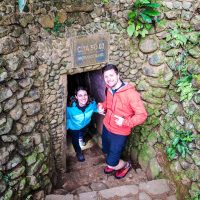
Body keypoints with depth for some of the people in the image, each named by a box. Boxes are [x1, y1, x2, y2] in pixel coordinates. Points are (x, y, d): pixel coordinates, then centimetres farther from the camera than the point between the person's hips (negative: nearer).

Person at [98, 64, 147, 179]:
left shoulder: (130, 93, -28)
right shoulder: (109, 89, -4)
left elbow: (142, 115, -24)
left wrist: (125, 122, -33)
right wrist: (102, 106, -3)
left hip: (119, 133, -7)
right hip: (106, 127, 7)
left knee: (111, 163, 2)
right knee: (107, 151, 28)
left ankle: (126, 165, 34)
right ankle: (113, 164, 59)